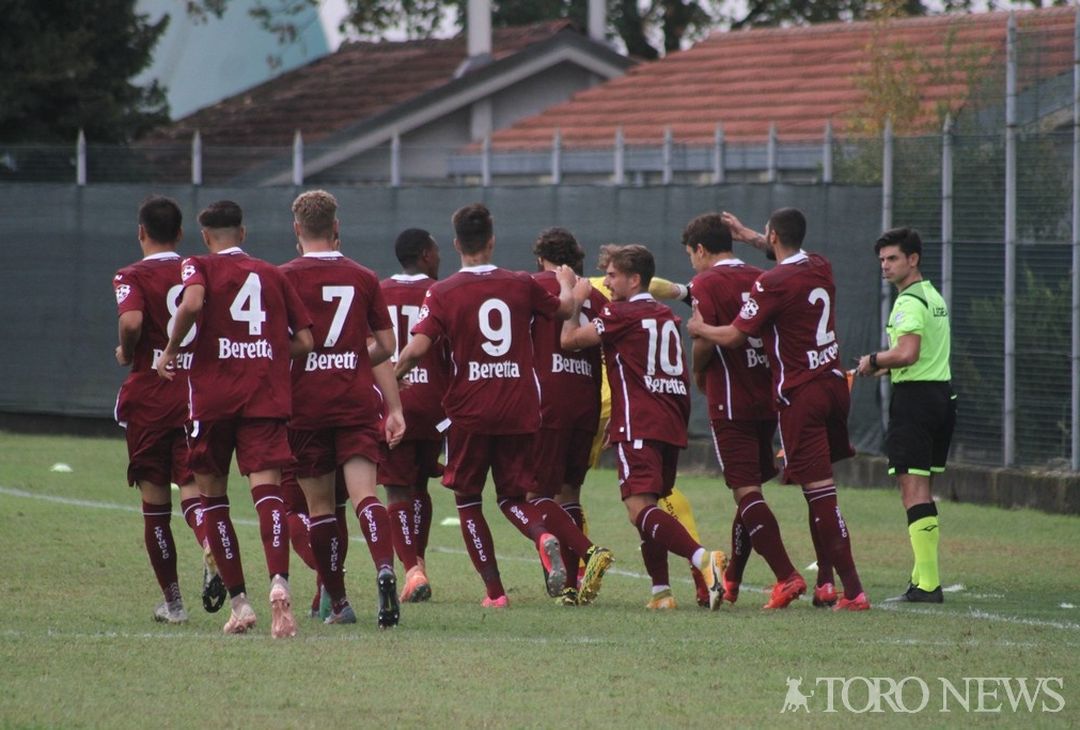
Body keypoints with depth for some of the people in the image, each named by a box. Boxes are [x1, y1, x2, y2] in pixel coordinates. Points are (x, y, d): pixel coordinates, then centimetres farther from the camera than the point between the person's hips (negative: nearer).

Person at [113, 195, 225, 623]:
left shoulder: (133, 277, -5)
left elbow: (131, 320, -24)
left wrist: (126, 354, -5)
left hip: (149, 399, -3)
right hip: (198, 397, 3)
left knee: (155, 503, 8)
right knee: (191, 490, -2)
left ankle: (172, 601, 12)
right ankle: (211, 551, -34)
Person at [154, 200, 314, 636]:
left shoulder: (200, 267, 5)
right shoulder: (273, 275, 15)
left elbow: (192, 303, -18)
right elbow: (305, 342, 12)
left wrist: (169, 353, -6)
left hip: (213, 391, -2)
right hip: (267, 394, 2)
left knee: (211, 493, 13)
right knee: (267, 489, -9)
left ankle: (239, 602, 10)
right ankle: (278, 582, -36)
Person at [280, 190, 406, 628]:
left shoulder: (286, 278, -2)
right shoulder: (364, 278, 8)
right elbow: (385, 346, 11)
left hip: (306, 402, -2)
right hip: (358, 399, 2)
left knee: (319, 504, 7)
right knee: (364, 494, -8)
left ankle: (337, 602, 9)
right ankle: (385, 568, -34)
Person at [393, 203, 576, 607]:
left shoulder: (442, 292, -6)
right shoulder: (521, 284, 3)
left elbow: (417, 348, -15)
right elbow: (565, 308, 19)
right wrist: (567, 284, 41)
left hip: (469, 412, -3)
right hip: (519, 411, 3)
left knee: (467, 499, 13)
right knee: (513, 497, 14)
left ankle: (494, 589, 5)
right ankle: (544, 538, -20)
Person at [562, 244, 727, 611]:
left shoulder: (622, 315, -5)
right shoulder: (666, 316, 19)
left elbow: (569, 339, -5)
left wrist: (577, 301, 10)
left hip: (639, 425, -8)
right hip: (671, 425, 8)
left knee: (640, 508, -17)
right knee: (649, 505, 16)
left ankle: (703, 558, -36)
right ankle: (661, 591, 9)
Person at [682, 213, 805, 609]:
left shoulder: (707, 283, -8)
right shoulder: (760, 279, 10)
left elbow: (705, 341, -16)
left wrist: (698, 373, 2)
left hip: (731, 403, -7)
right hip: (766, 398, 7)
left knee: (746, 491, -7)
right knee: (748, 489, 15)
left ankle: (787, 575, -20)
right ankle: (730, 580, 26)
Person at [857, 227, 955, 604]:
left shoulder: (910, 302, -13)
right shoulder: (934, 297, 18)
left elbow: (907, 353, -25)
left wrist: (873, 360, -8)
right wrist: (886, 367, 17)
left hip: (914, 398, -10)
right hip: (941, 393, 10)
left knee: (914, 491, -11)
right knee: (923, 491, 15)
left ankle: (928, 583, -16)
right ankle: (923, 577, 18)